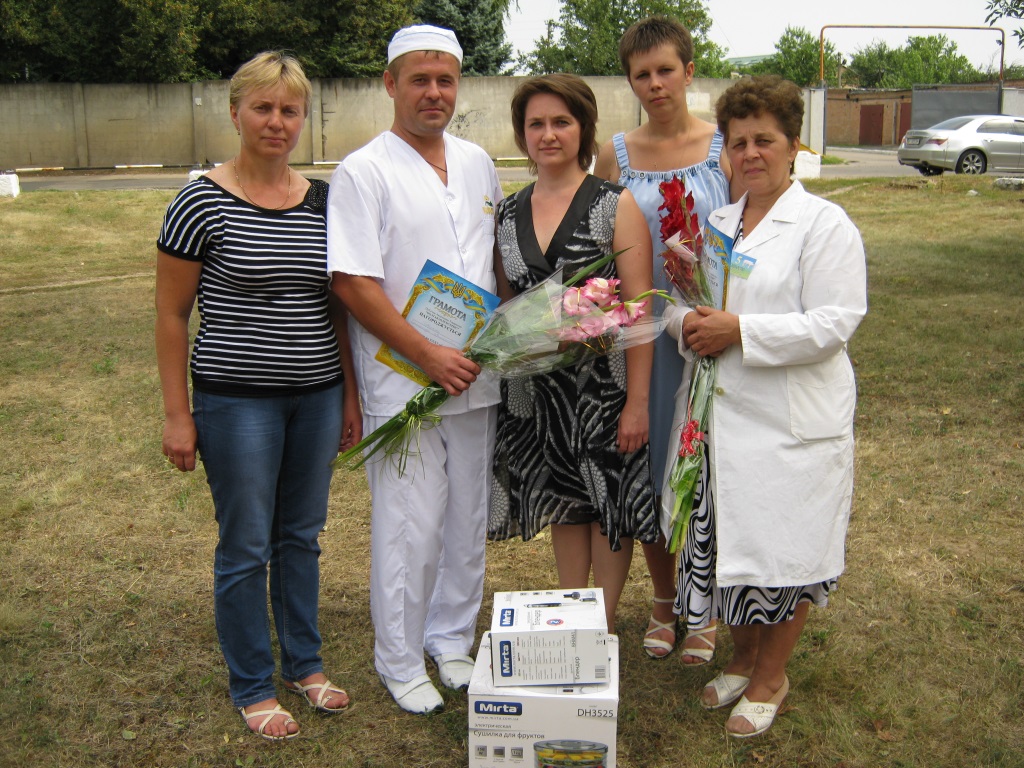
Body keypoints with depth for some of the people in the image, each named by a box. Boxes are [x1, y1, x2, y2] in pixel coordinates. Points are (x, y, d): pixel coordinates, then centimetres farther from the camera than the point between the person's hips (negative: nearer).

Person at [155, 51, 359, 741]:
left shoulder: (324, 202, 5)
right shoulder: (202, 203, -9)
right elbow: (171, 314, -5)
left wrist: (350, 393, 10)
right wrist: (177, 414, -7)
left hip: (317, 395, 5)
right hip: (238, 399, -4)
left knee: (302, 535, 16)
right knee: (247, 546, 6)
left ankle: (305, 663, 34)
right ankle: (252, 686, 24)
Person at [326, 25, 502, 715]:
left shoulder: (478, 163, 11)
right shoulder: (364, 173, -8)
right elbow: (353, 282, -15)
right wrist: (429, 355, -18)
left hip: (476, 376, 6)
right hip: (402, 381, -5)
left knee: (468, 522, 14)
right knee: (410, 529, 1)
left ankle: (453, 642, 32)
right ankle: (400, 662, 20)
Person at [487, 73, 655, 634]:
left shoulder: (616, 207, -7)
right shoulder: (507, 214, 6)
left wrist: (637, 400, -15)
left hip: (603, 384, -4)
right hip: (536, 387, 4)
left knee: (609, 503, 5)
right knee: (563, 502, 15)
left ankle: (603, 627, 23)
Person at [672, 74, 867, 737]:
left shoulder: (825, 224, -8)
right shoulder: (719, 223, 12)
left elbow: (833, 324, -16)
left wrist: (739, 331, -19)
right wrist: (693, 322, -3)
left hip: (793, 425, -6)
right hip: (724, 415, 6)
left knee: (784, 552, 5)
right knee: (731, 542, 14)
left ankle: (770, 677, 26)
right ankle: (743, 658, 36)